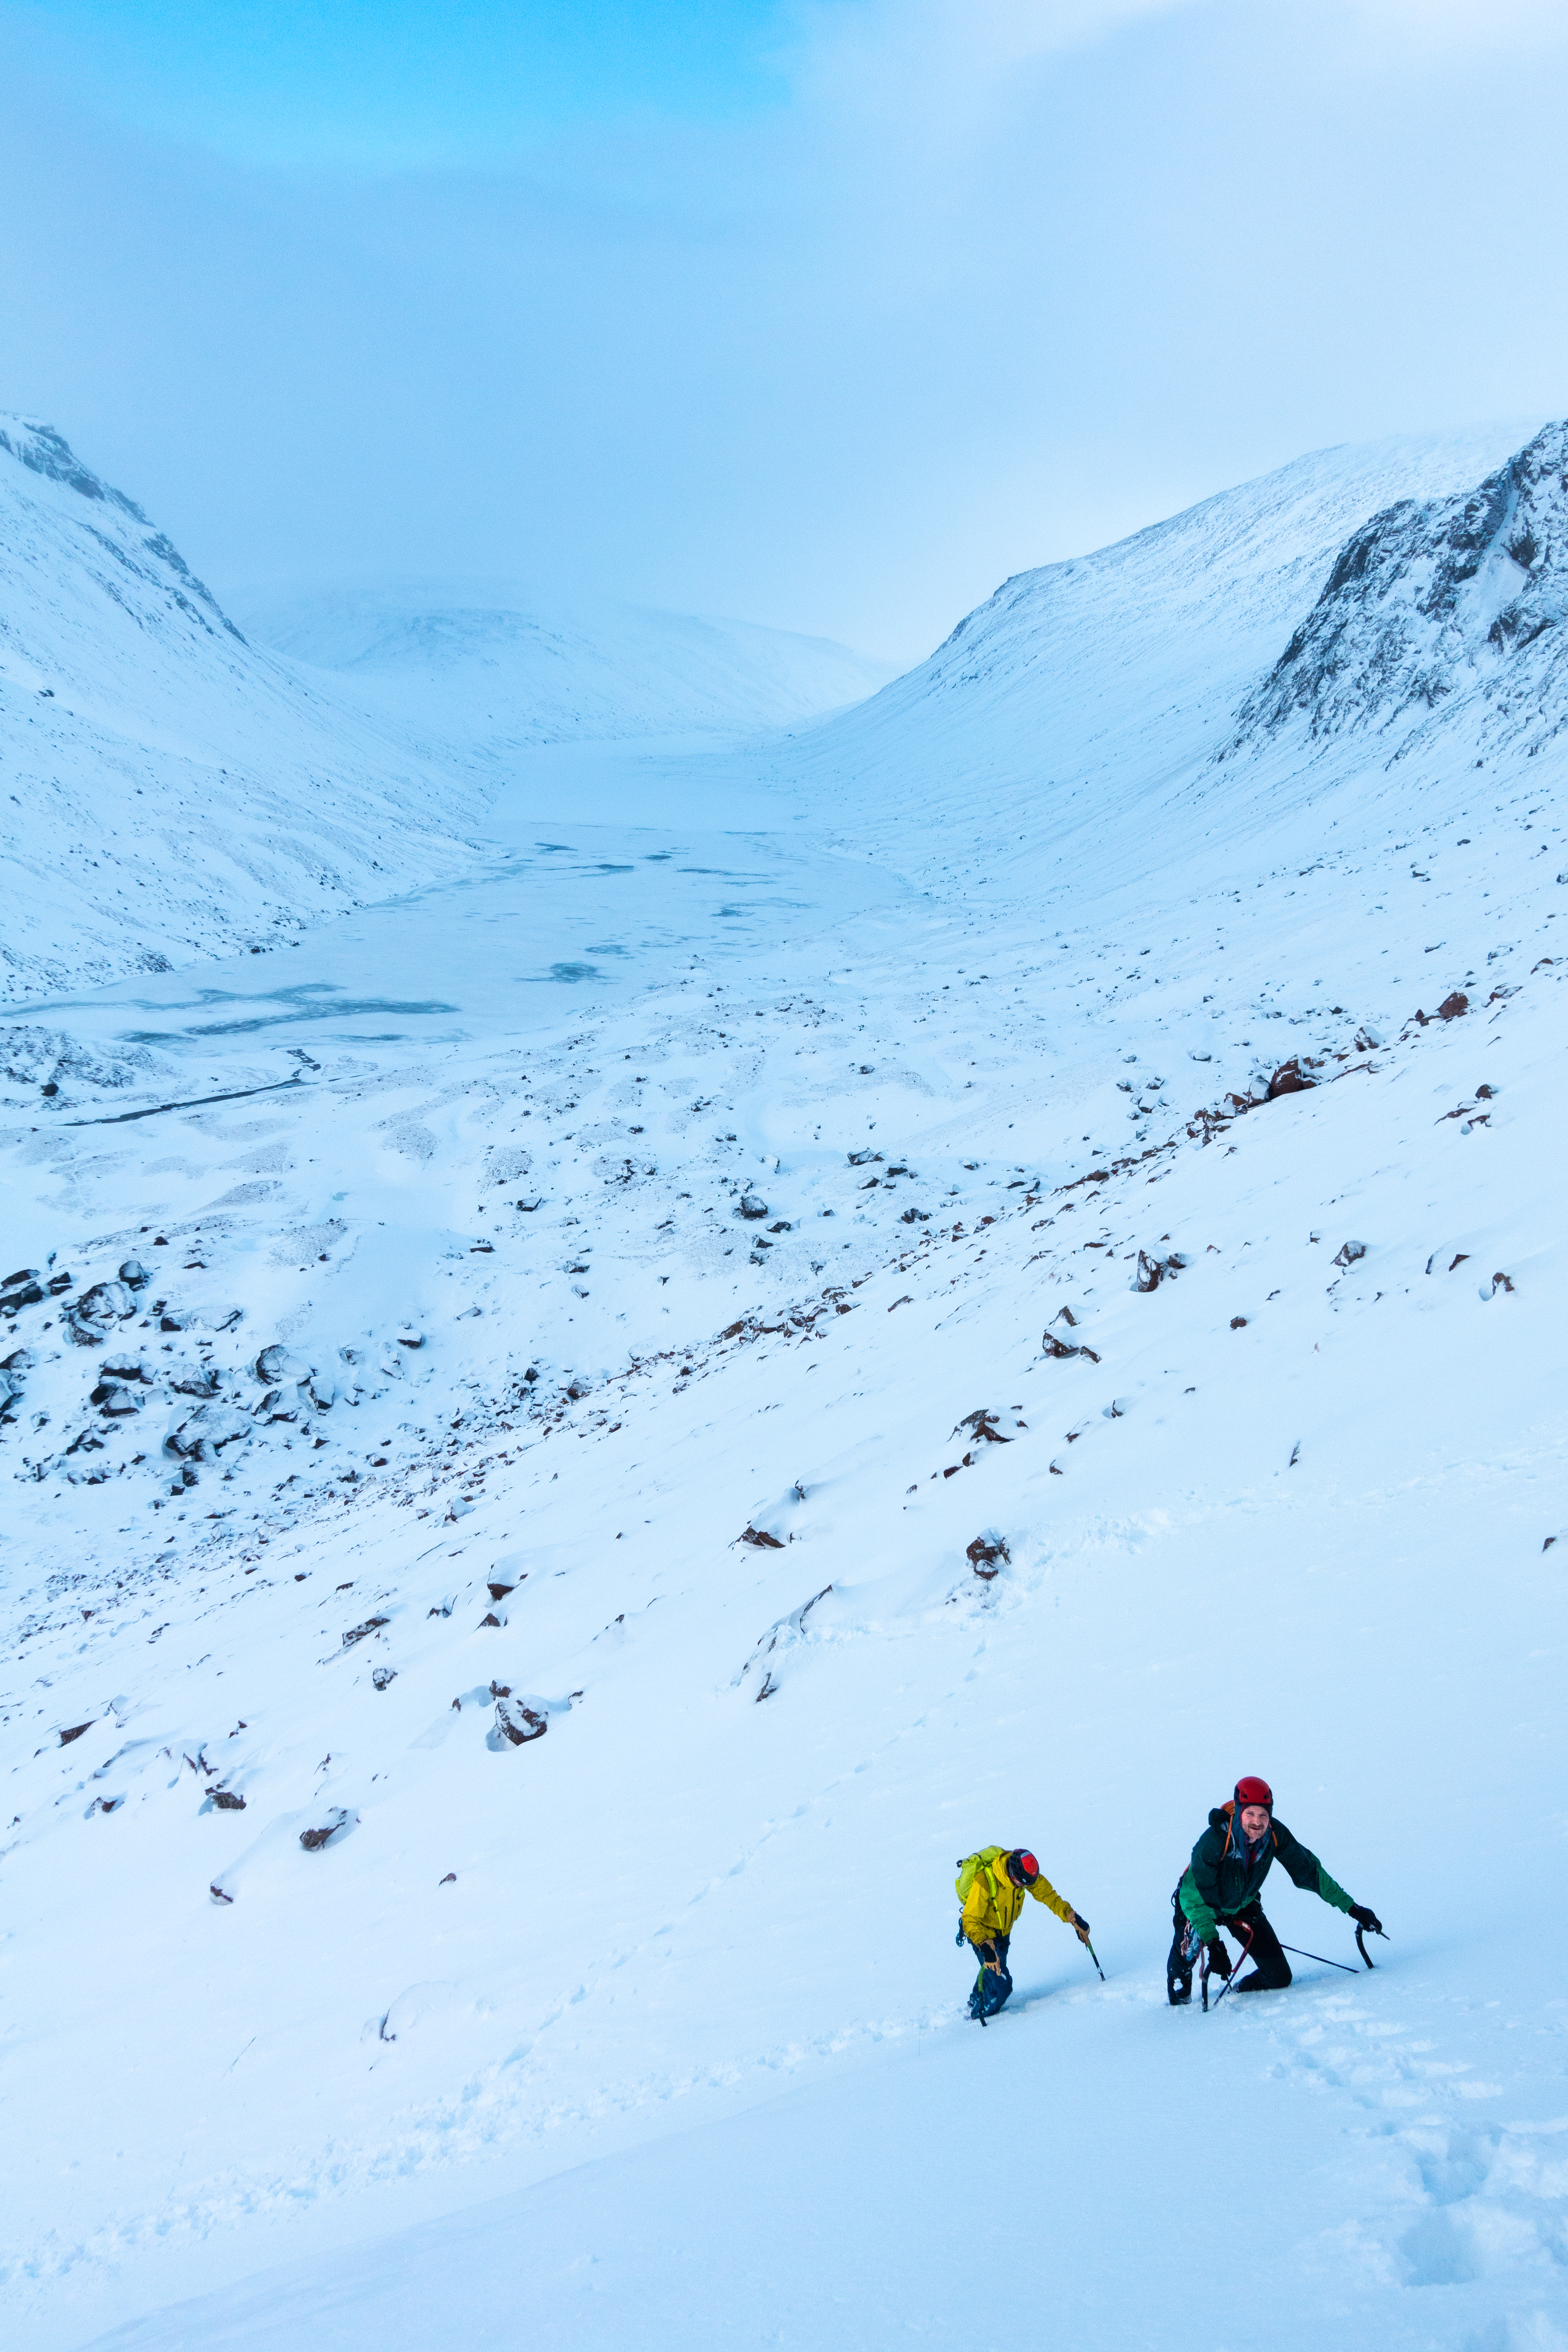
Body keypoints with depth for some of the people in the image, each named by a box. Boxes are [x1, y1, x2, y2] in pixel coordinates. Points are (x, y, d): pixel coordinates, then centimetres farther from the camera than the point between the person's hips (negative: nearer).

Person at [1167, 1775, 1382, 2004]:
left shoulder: (1275, 1835, -25)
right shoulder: (1215, 1841, -38)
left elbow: (1308, 1871, -12)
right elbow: (1193, 1893, -34)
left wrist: (1352, 1908, -11)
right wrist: (1213, 1943, -42)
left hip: (1243, 1906, 4)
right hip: (1202, 1903, -4)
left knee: (1280, 1977, -4)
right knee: (1189, 1950, -30)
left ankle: (1239, 1994, 28)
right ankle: (1178, 2006, 2)